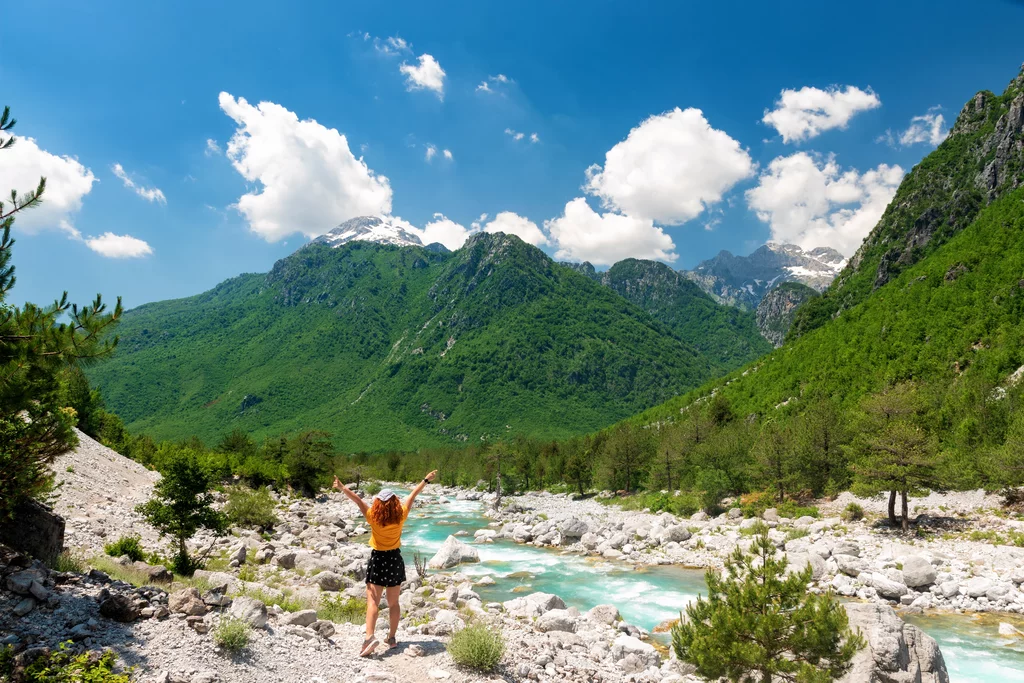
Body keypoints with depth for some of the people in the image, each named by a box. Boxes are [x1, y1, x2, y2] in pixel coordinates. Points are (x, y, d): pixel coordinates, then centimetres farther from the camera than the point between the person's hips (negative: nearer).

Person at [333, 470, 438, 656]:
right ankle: (392, 638, 20)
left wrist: (342, 488, -23)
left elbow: (358, 500, -20)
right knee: (393, 602, 13)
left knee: (373, 601, -5)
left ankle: (370, 636, -22)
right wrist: (426, 480, 11)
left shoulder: (373, 517, -15)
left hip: (378, 559, -3)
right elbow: (412, 496, 2)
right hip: (395, 559, 3)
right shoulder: (400, 517, -8)